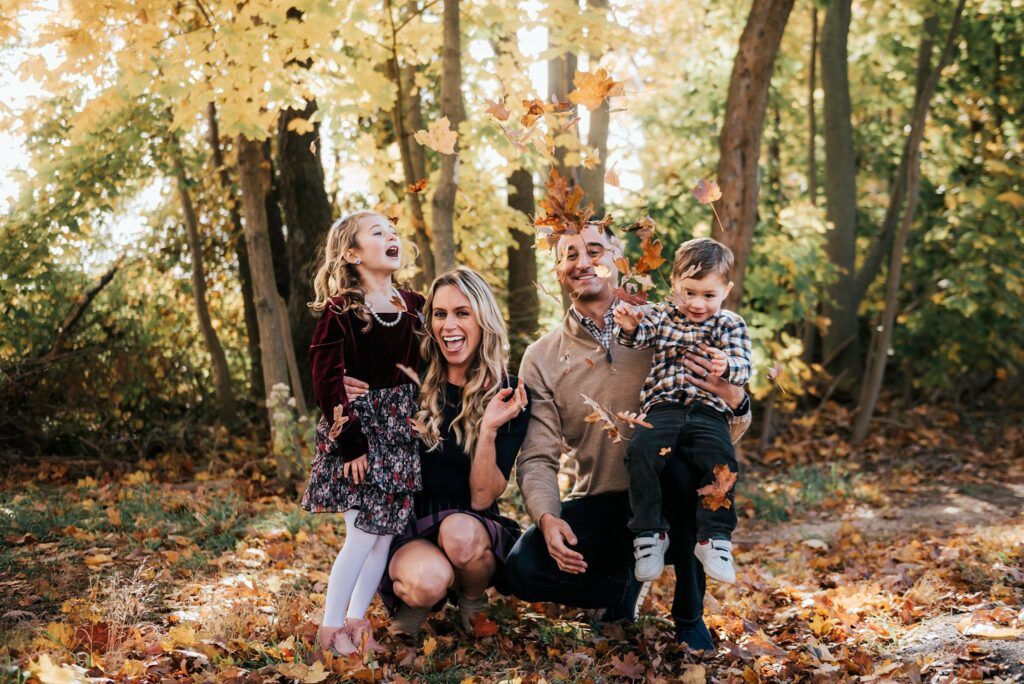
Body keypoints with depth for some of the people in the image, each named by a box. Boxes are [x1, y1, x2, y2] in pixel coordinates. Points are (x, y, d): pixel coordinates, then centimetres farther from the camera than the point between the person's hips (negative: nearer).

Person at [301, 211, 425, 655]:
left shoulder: (414, 307, 7)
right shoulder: (339, 310, -9)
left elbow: (424, 369, 13)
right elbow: (327, 381, -12)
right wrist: (350, 442, -15)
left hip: (401, 431, 5)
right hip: (358, 426, -5)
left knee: (387, 532, 6)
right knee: (364, 533, -6)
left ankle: (357, 621, 20)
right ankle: (331, 627, 8)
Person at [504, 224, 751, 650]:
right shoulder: (542, 358, 3)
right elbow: (538, 458, -3)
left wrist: (735, 401, -24)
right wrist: (547, 518, -23)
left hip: (669, 499, -1)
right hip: (600, 506, 1)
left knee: (682, 461, -36)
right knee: (523, 568, -25)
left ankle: (690, 613, -15)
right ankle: (624, 583, 7)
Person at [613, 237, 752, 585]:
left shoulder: (730, 325, 13)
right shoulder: (661, 315, 18)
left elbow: (744, 367, 0)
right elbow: (638, 338, 2)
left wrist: (726, 366, -25)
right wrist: (629, 328, -23)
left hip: (709, 413, 0)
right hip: (663, 409, 1)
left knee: (721, 460, -27)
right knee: (641, 452, -27)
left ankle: (715, 538, -15)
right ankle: (649, 533, -17)